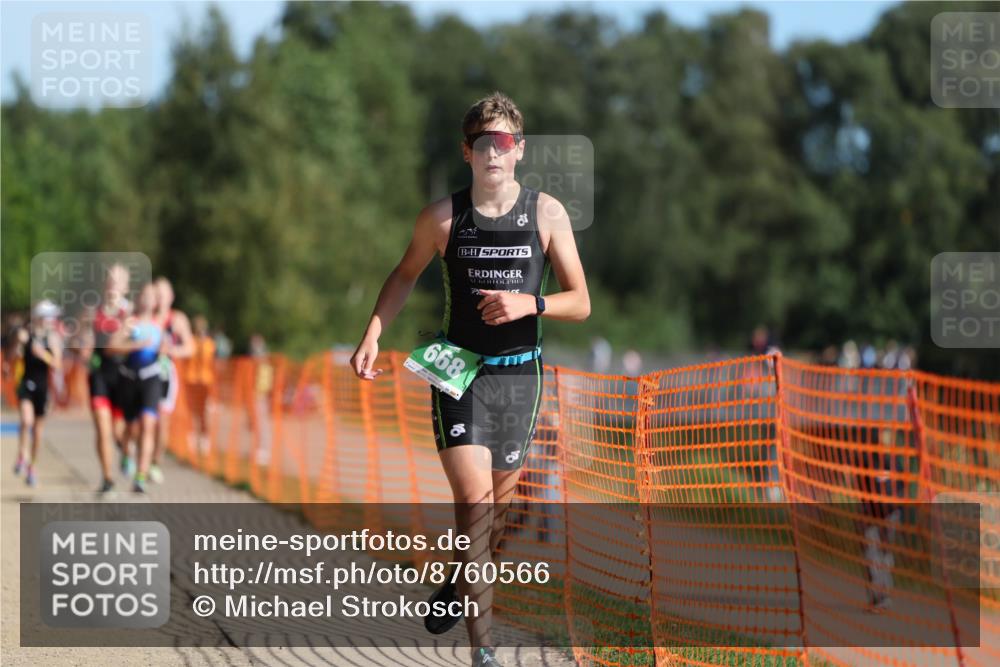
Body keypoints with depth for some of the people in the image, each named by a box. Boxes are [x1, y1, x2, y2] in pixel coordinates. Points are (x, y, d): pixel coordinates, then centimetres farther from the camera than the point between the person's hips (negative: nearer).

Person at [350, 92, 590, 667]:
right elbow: (406, 275, 16)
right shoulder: (443, 216, -3)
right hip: (459, 367, -2)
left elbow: (581, 304, -1)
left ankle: (463, 587, 43)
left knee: (498, 500, 13)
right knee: (473, 499, -15)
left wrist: (529, 303, -19)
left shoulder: (547, 214, -3)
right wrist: (373, 335, 4)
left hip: (520, 372, 2)